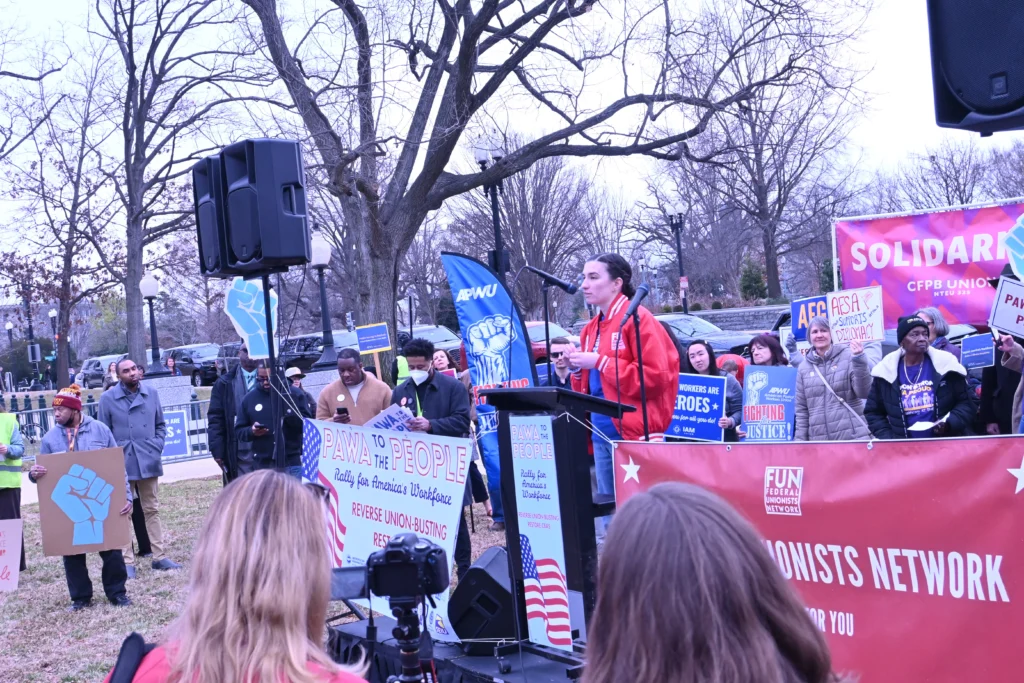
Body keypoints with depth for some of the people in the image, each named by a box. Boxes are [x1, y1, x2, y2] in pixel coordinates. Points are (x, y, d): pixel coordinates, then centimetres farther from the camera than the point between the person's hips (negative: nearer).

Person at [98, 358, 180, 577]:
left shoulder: (151, 394, 5)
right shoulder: (108, 398, -5)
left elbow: (160, 424, 13)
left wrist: (157, 446, -1)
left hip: (149, 461, 4)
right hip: (122, 463, -3)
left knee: (152, 510, 11)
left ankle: (159, 556, 17)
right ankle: (127, 561, 5)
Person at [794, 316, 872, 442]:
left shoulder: (848, 356, 1)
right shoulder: (804, 367, 9)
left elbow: (864, 392, -8)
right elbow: (801, 408, 12)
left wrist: (859, 360, -19)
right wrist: (800, 440, 7)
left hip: (853, 436, -3)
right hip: (819, 440, 3)